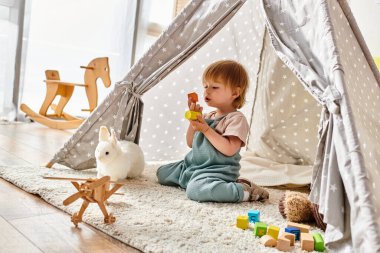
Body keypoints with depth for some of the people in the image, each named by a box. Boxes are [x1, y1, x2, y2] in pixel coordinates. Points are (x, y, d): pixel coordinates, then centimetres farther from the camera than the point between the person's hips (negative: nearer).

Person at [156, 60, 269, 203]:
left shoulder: (236, 119, -12)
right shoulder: (208, 116, 12)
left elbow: (229, 150, -25)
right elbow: (191, 143, 13)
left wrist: (205, 129, -24)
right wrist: (194, 119, -1)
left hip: (217, 169, -9)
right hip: (193, 164, 9)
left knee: (195, 190, -36)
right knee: (162, 173, 16)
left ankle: (244, 191, -17)